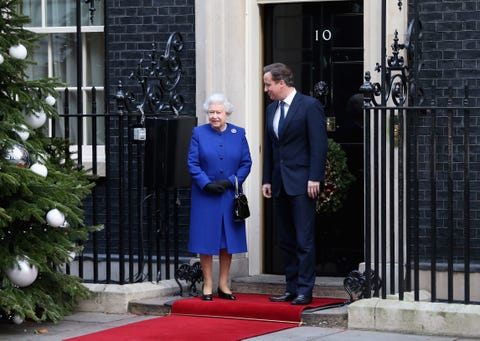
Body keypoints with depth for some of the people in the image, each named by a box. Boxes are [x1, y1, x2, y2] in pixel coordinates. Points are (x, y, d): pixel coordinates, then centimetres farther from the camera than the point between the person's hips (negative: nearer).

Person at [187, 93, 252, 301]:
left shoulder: (238, 134, 6)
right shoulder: (199, 133, 2)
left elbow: (246, 163, 3)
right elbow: (192, 163, -3)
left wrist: (231, 182, -11)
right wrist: (207, 184, -15)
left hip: (230, 195, 2)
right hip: (205, 196, -2)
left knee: (228, 240, 5)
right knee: (206, 239, 0)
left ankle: (223, 284, 13)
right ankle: (207, 285, 7)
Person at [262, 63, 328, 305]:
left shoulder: (310, 105, -7)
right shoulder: (271, 109, 15)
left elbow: (319, 144, -11)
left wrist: (314, 179, -16)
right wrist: (267, 180, 13)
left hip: (302, 183, -7)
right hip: (280, 184, 7)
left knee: (304, 239, -7)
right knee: (286, 240, 8)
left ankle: (305, 290, -5)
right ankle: (292, 288, 13)